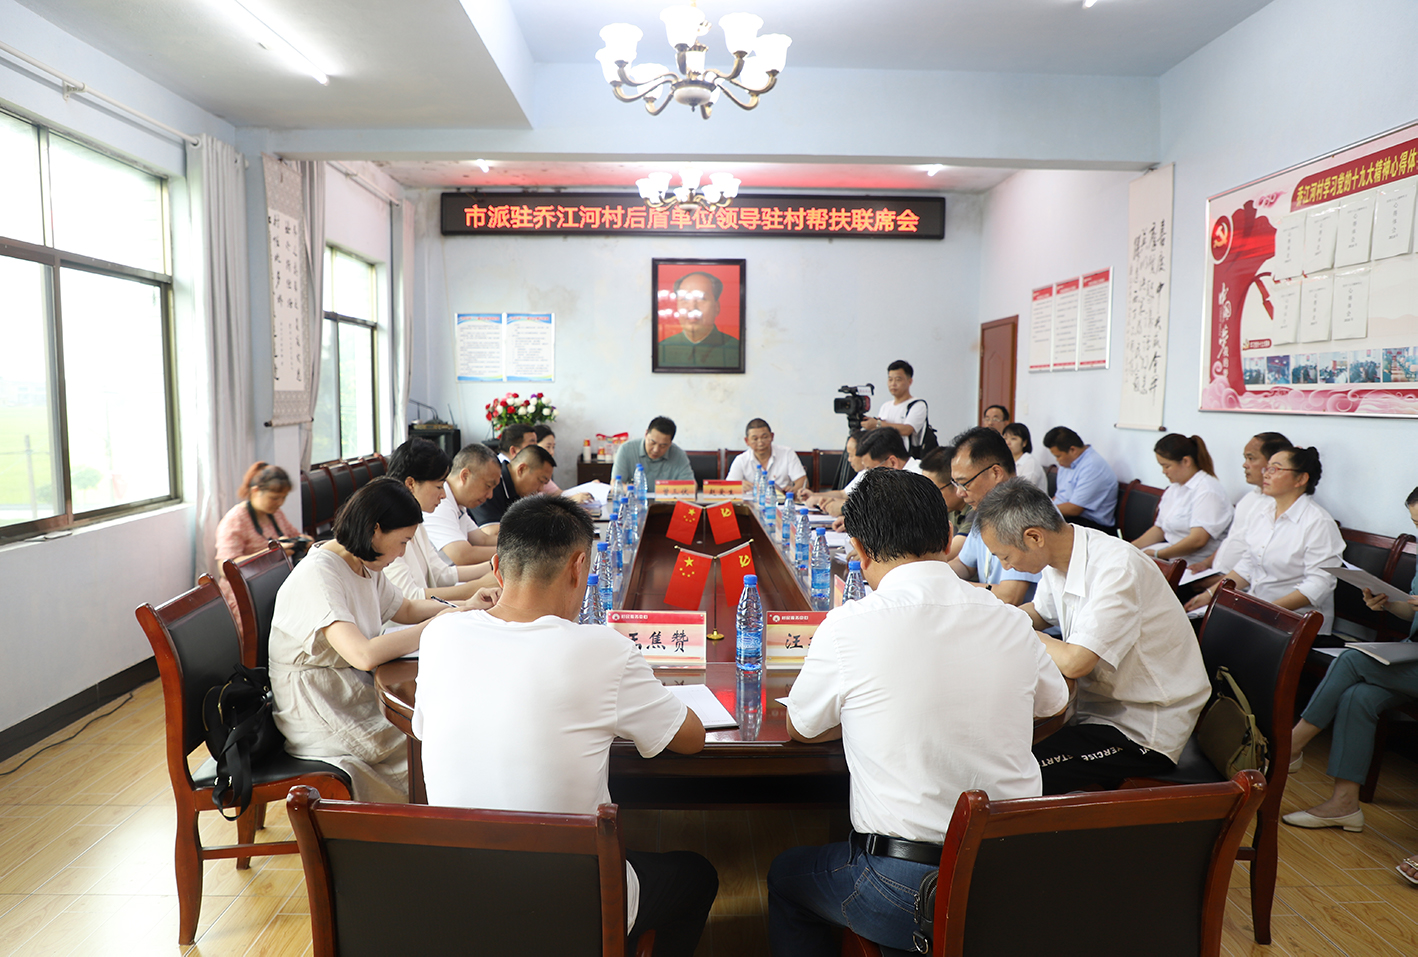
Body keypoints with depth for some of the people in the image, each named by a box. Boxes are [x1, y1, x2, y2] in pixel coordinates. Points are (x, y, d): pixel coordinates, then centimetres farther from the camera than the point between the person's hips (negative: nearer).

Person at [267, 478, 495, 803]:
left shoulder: (365, 567, 6)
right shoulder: (316, 576, -22)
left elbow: (406, 609, 23)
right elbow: (364, 654, -34)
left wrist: (463, 607, 5)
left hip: (355, 694, 8)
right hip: (318, 717, -8)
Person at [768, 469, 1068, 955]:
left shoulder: (848, 626, -17)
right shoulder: (1011, 622, -4)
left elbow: (800, 727, 2)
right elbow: (1054, 702, 19)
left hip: (906, 900, -5)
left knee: (785, 875, 24)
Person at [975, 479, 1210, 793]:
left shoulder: (1117, 569, -26)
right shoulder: (1061, 554, 0)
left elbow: (1075, 663, -32)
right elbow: (1040, 613, 21)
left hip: (1143, 733, -8)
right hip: (1100, 705, 8)